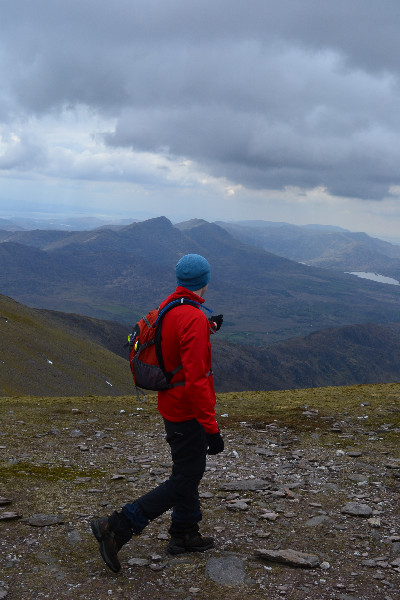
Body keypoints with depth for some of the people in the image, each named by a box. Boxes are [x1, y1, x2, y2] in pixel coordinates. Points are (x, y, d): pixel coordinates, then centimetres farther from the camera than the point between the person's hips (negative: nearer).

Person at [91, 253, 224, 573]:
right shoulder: (194, 319, -26)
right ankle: (116, 528, 2)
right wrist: (212, 428, -24)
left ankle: (185, 535, 36)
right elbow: (195, 381, -29)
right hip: (187, 414, -9)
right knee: (183, 481, 1)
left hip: (172, 405, 9)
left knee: (191, 471, 22)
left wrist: (208, 328, 27)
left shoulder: (168, 307, 3)